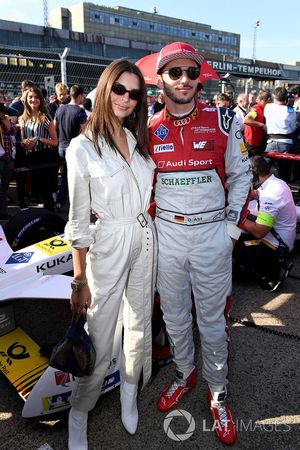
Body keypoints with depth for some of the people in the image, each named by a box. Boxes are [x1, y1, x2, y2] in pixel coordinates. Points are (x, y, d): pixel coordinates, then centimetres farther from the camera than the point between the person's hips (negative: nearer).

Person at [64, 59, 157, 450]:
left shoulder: (138, 140, 8)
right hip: (108, 244, -6)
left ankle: (129, 395, 44)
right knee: (100, 340, 3)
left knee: (140, 326, 18)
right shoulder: (82, 147, -10)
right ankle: (79, 414, 30)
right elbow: (78, 220, -10)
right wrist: (80, 279, -10)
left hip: (145, 239, 6)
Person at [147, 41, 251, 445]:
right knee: (174, 315, 17)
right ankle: (184, 373, 42)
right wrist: (151, 220, 3)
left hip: (213, 234, -2)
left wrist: (232, 226, -2)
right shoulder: (149, 129, 3)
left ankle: (218, 394, 31)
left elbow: (240, 174, 4)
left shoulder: (223, 120, -2)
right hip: (167, 233, 3)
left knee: (212, 321, 9)